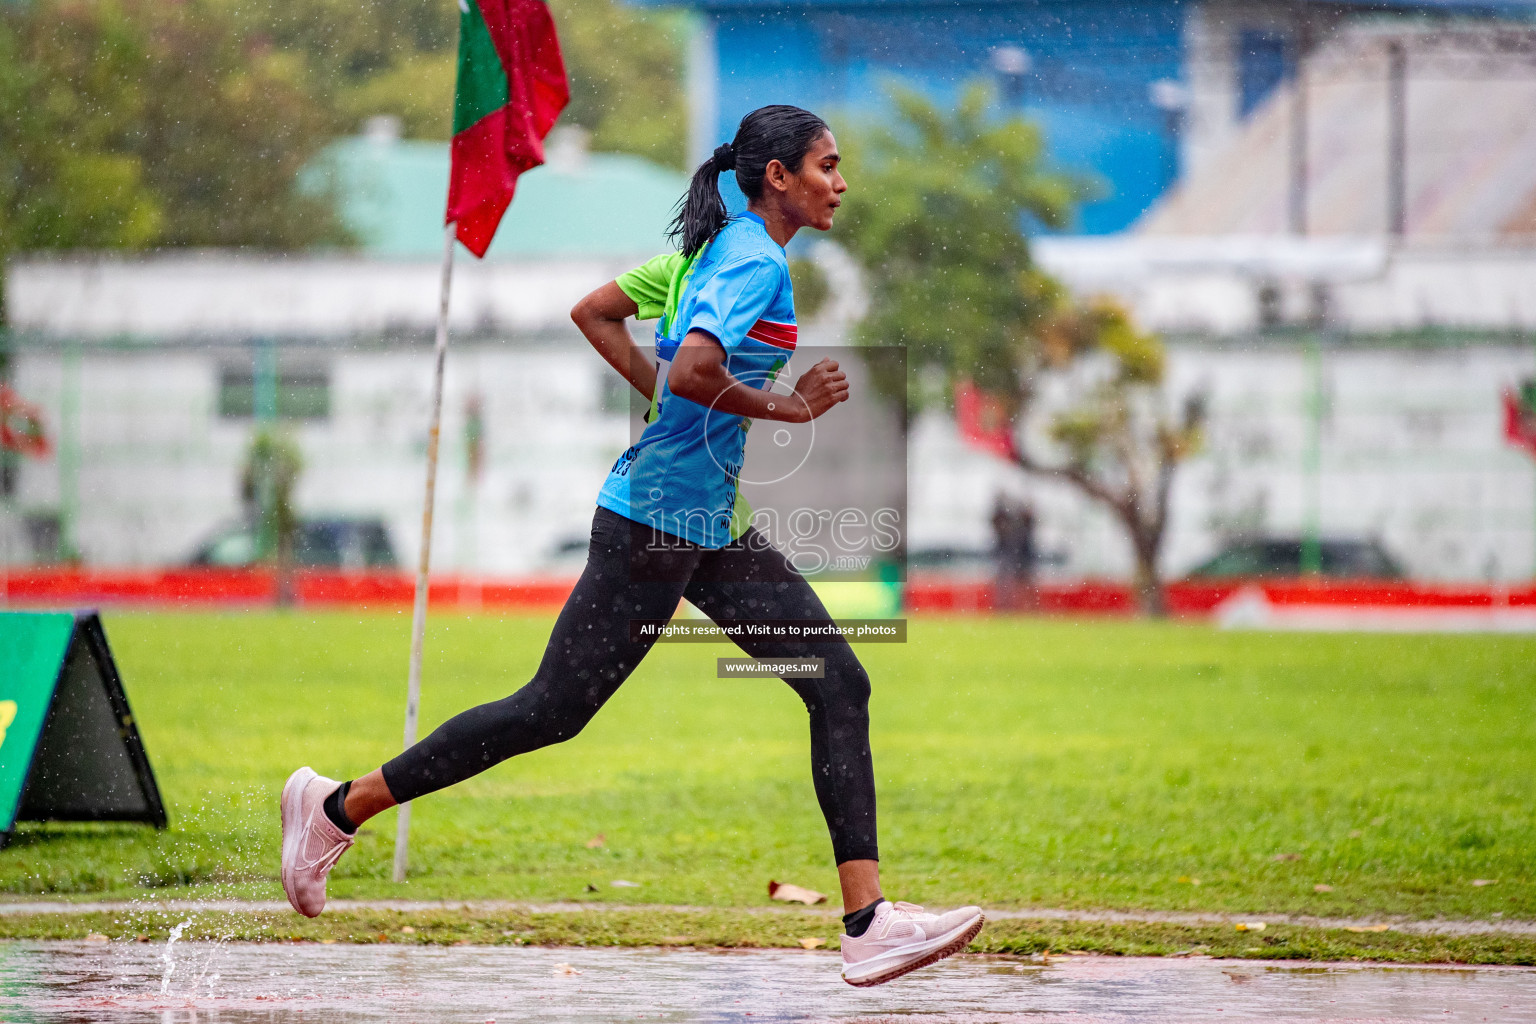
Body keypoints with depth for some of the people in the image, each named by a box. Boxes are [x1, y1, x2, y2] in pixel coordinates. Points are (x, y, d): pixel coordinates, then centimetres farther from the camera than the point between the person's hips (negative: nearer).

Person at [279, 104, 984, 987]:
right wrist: (784, 405, -16)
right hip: (656, 523, -10)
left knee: (840, 685, 0)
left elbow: (595, 311, 20)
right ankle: (338, 806, 13)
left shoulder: (716, 250, 14)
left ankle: (867, 922, -4)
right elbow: (692, 373, -30)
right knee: (554, 711, -1)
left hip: (711, 530, 10)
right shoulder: (756, 260, -15)